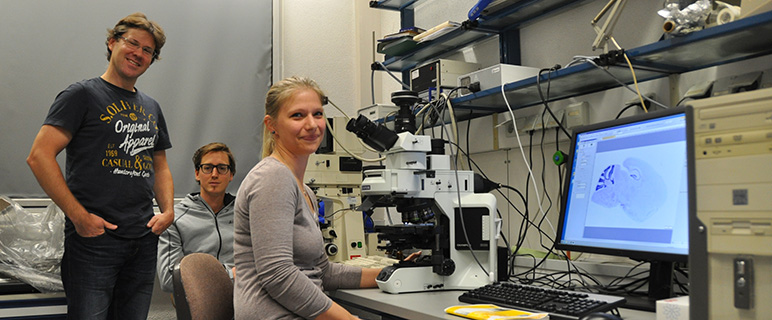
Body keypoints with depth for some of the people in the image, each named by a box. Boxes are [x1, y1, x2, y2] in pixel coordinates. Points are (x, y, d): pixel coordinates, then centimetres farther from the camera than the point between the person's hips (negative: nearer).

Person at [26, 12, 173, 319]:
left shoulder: (151, 108, 17)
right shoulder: (83, 95, -3)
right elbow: (39, 156, -11)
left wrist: (168, 211, 6)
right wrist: (79, 215, -16)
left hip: (144, 240, 6)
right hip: (93, 239, -6)